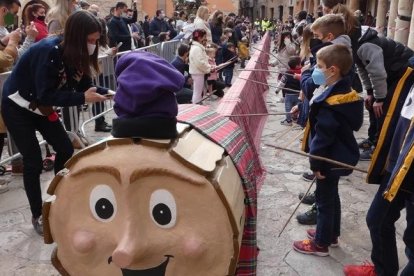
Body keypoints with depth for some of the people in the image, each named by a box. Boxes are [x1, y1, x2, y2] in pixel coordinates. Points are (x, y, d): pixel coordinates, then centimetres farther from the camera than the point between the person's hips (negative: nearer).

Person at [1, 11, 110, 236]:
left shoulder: (75, 55, -9)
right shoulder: (49, 51, -32)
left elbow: (83, 85, -5)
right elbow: (46, 94, -34)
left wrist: (108, 93, -21)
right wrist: (83, 98, -37)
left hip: (42, 107, 8)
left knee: (65, 150, 5)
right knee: (33, 161, -6)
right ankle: (37, 216, 10)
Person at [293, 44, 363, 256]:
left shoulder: (330, 101, -27)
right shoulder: (346, 92, 3)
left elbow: (323, 136, -26)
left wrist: (316, 163, -19)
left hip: (331, 158, -10)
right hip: (340, 155, 10)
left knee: (324, 198, 4)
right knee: (331, 195, 22)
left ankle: (321, 243, 19)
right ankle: (331, 234, 39)